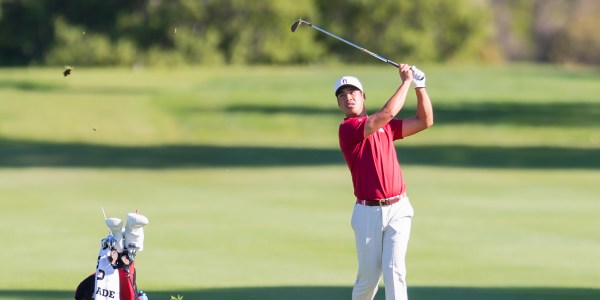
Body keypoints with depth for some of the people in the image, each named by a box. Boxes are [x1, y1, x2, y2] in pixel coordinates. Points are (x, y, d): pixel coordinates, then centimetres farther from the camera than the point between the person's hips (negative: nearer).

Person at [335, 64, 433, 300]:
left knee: (394, 269, -11)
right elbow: (386, 114, -19)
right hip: (368, 213, -3)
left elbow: (425, 121, 14)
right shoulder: (347, 128, -7)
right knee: (369, 276, 5)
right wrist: (406, 81, -10)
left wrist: (420, 86, 4)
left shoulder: (385, 126, 14)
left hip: (398, 210, 3)